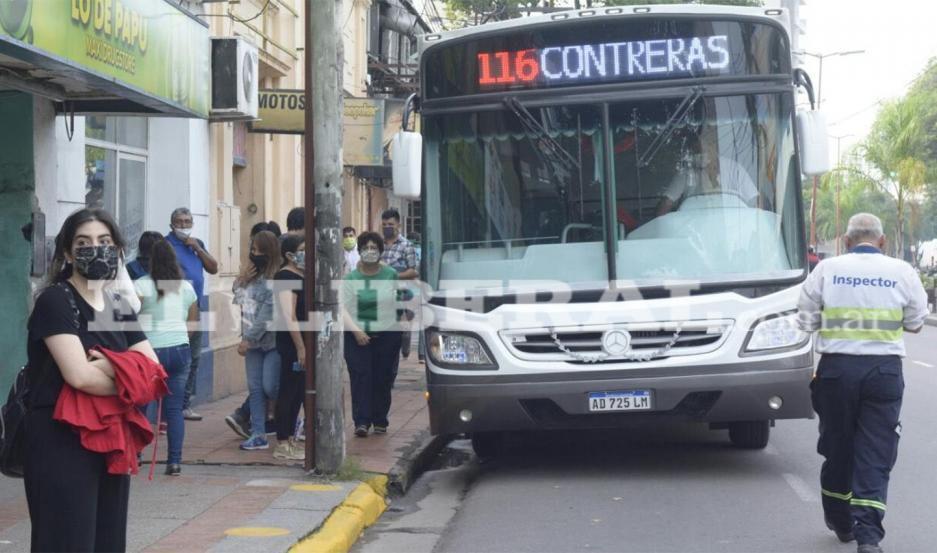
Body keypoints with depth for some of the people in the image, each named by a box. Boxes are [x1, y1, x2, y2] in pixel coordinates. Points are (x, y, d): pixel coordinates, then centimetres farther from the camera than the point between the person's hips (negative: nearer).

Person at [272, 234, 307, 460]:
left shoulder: (301, 276, 14)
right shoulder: (287, 277, -14)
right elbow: (289, 315, -21)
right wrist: (300, 347, -23)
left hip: (302, 341, 9)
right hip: (292, 342, -9)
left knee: (298, 392, 13)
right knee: (289, 391, -4)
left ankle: (289, 439, 21)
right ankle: (282, 445, 1)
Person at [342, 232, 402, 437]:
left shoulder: (392, 276, 5)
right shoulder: (351, 278, 3)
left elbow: (400, 302, 11)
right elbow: (343, 309, -3)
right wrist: (356, 331, -13)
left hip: (387, 335, 1)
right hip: (357, 335, 0)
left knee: (383, 379, 3)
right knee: (360, 377, -9)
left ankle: (380, 421, 14)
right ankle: (361, 421, -10)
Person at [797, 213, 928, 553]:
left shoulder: (827, 269, -1)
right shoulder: (901, 272, 0)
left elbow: (806, 321, 2)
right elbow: (916, 323, 10)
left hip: (837, 368, 1)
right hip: (884, 371, 0)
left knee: (837, 448, 14)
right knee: (875, 454, 1)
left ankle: (841, 523, 27)